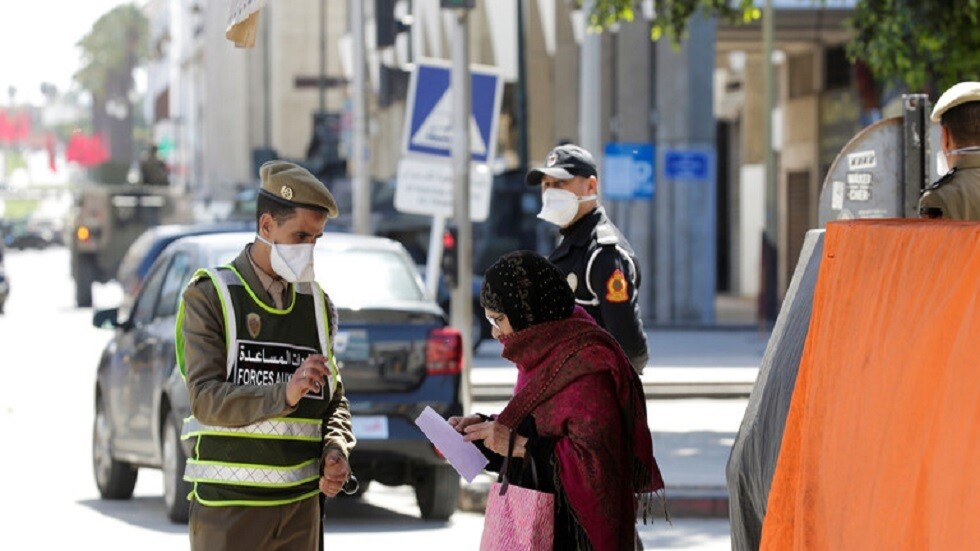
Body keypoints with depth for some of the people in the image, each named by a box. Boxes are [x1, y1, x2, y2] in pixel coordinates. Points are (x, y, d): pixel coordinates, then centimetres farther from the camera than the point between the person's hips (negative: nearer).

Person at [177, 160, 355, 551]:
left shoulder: (318, 305, 14)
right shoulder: (210, 296, -2)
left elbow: (335, 398, 17)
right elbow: (206, 399, -13)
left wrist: (335, 450, -4)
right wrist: (283, 394, -27)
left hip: (301, 504, 5)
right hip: (228, 504, -5)